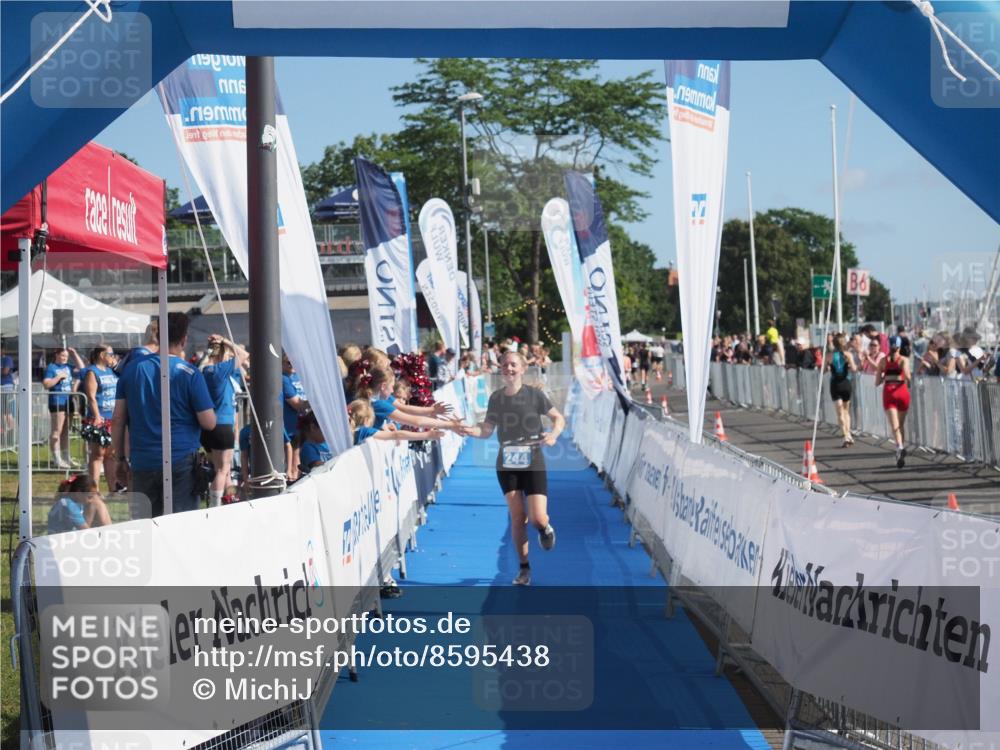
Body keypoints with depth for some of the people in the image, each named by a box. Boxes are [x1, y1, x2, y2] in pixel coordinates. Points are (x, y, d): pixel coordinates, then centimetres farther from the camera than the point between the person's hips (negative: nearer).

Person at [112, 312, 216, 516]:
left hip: (142, 462, 3)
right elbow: (209, 423, -6)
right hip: (181, 461, -3)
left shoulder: (133, 368, 5)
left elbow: (118, 420, 6)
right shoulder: (190, 374, -7)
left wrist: (121, 458, 14)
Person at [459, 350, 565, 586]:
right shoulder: (496, 397, 3)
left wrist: (554, 434, -18)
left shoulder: (535, 394, -6)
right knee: (517, 518, 1)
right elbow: (488, 429, 4)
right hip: (507, 465, 3)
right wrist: (474, 431, -17)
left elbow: (558, 418, 2)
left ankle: (546, 528, 29)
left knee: (537, 519, -10)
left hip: (533, 463, -2)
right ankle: (524, 568, 14)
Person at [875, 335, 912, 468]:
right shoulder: (904, 360, 1)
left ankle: (900, 447, -36)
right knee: (901, 425, 17)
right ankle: (900, 448, 20)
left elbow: (877, 382, 6)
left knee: (894, 425, -13)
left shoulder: (883, 361, 6)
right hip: (902, 391, 0)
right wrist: (908, 382, 4)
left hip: (888, 393, 0)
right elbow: (907, 375, -17)